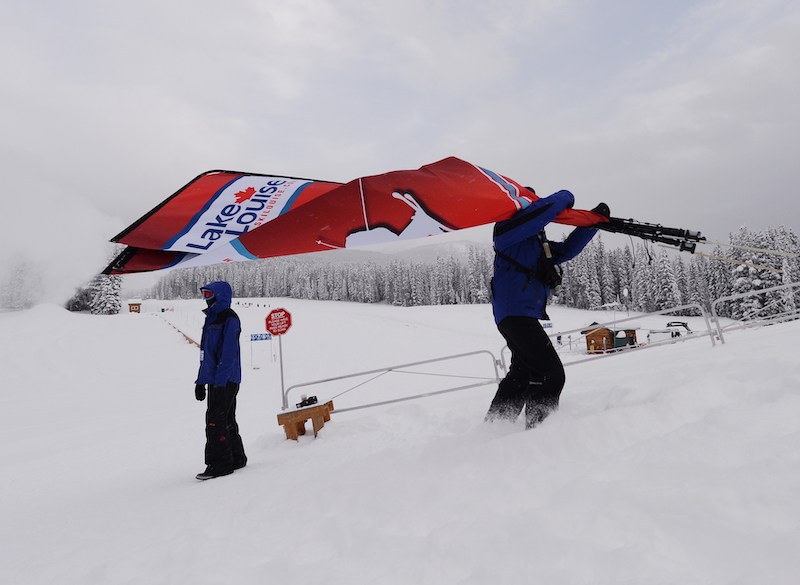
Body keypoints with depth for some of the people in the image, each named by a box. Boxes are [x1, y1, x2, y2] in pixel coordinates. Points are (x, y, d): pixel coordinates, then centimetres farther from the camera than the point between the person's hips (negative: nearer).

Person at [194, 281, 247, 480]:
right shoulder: (211, 319, 18)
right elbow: (206, 353, 21)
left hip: (226, 381, -10)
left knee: (215, 421, -9)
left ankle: (220, 463, -2)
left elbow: (229, 353, -19)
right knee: (226, 421, 14)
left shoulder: (229, 318, -10)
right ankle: (236, 458, 24)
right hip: (214, 379, 10)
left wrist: (220, 381, -24)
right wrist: (201, 381, 18)